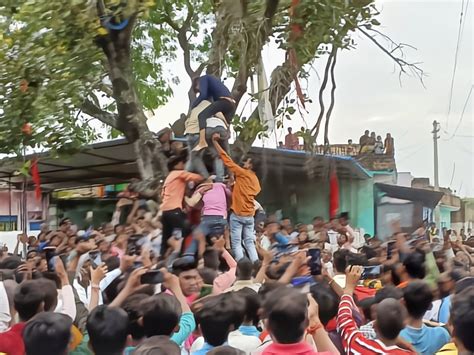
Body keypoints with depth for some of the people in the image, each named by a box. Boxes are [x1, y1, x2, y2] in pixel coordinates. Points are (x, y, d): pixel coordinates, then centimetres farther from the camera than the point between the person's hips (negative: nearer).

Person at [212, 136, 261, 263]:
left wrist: (215, 142, 0)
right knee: (249, 242, 8)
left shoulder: (242, 173, -7)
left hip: (237, 215, -7)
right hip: (249, 216, 7)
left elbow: (227, 160, -5)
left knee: (236, 243, -4)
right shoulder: (255, 180, 13)